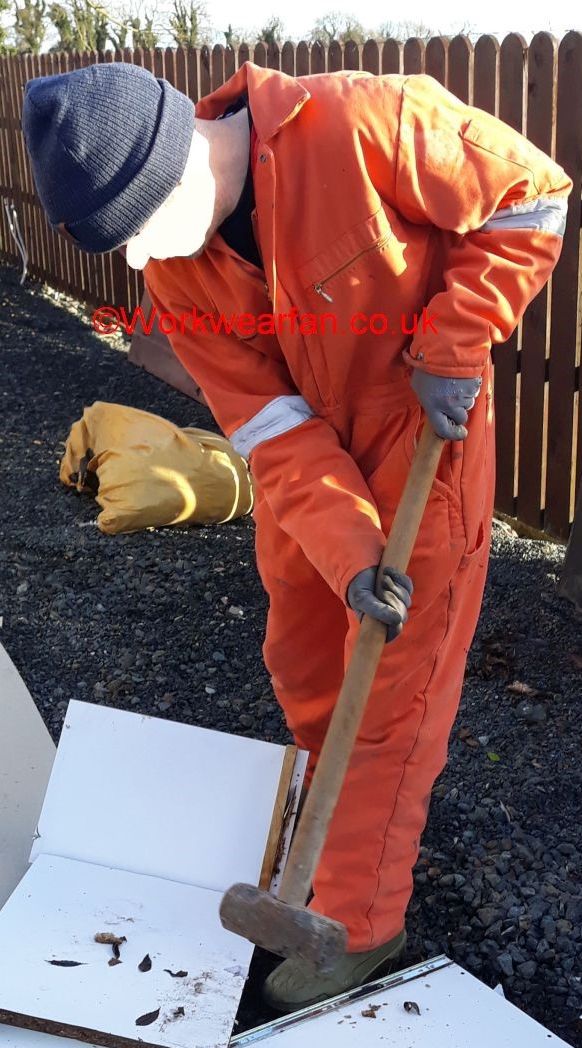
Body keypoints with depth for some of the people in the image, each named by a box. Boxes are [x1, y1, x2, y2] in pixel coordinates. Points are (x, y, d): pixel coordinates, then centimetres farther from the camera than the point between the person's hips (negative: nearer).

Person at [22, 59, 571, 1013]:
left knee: (391, 695, 1)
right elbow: (271, 428, -13)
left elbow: (534, 197, -15)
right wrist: (347, 551, -24)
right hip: (307, 460, 6)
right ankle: (349, 805, 48)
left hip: (424, 443, -5)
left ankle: (360, 930, 17)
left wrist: (451, 344, -21)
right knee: (301, 662, 19)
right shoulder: (175, 270, -11)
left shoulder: (366, 124, -29)